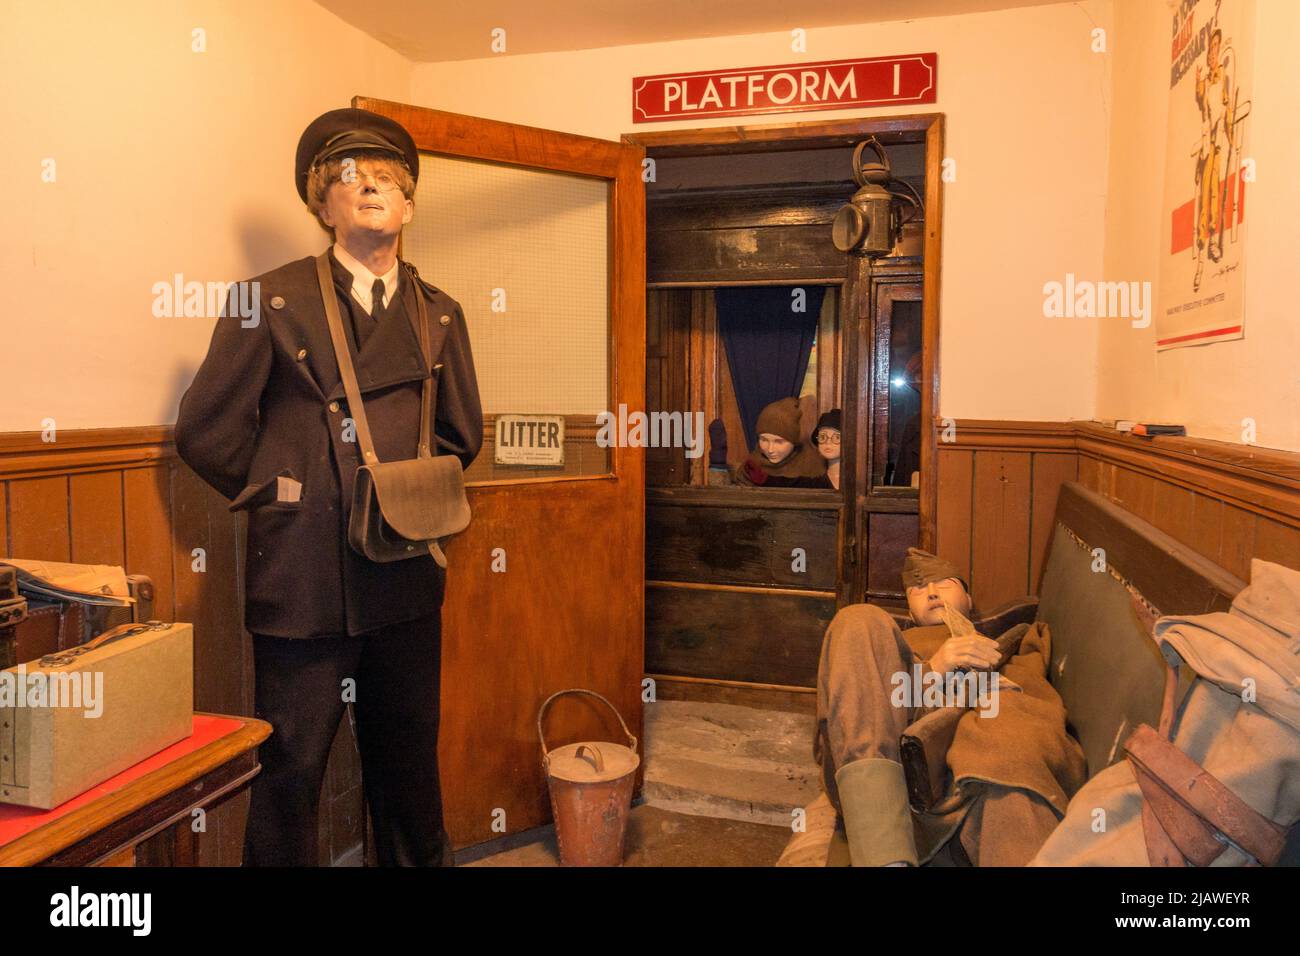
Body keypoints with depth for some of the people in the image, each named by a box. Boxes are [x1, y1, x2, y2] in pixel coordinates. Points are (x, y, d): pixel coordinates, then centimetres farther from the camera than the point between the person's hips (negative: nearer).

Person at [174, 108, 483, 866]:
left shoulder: (440, 315, 10)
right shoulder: (274, 300, -2)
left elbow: (463, 435, 17)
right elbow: (206, 431, -2)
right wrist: (276, 494, 0)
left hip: (408, 581, 4)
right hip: (303, 581, -3)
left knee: (409, 762, 18)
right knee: (290, 773, 7)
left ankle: (421, 860, 38)